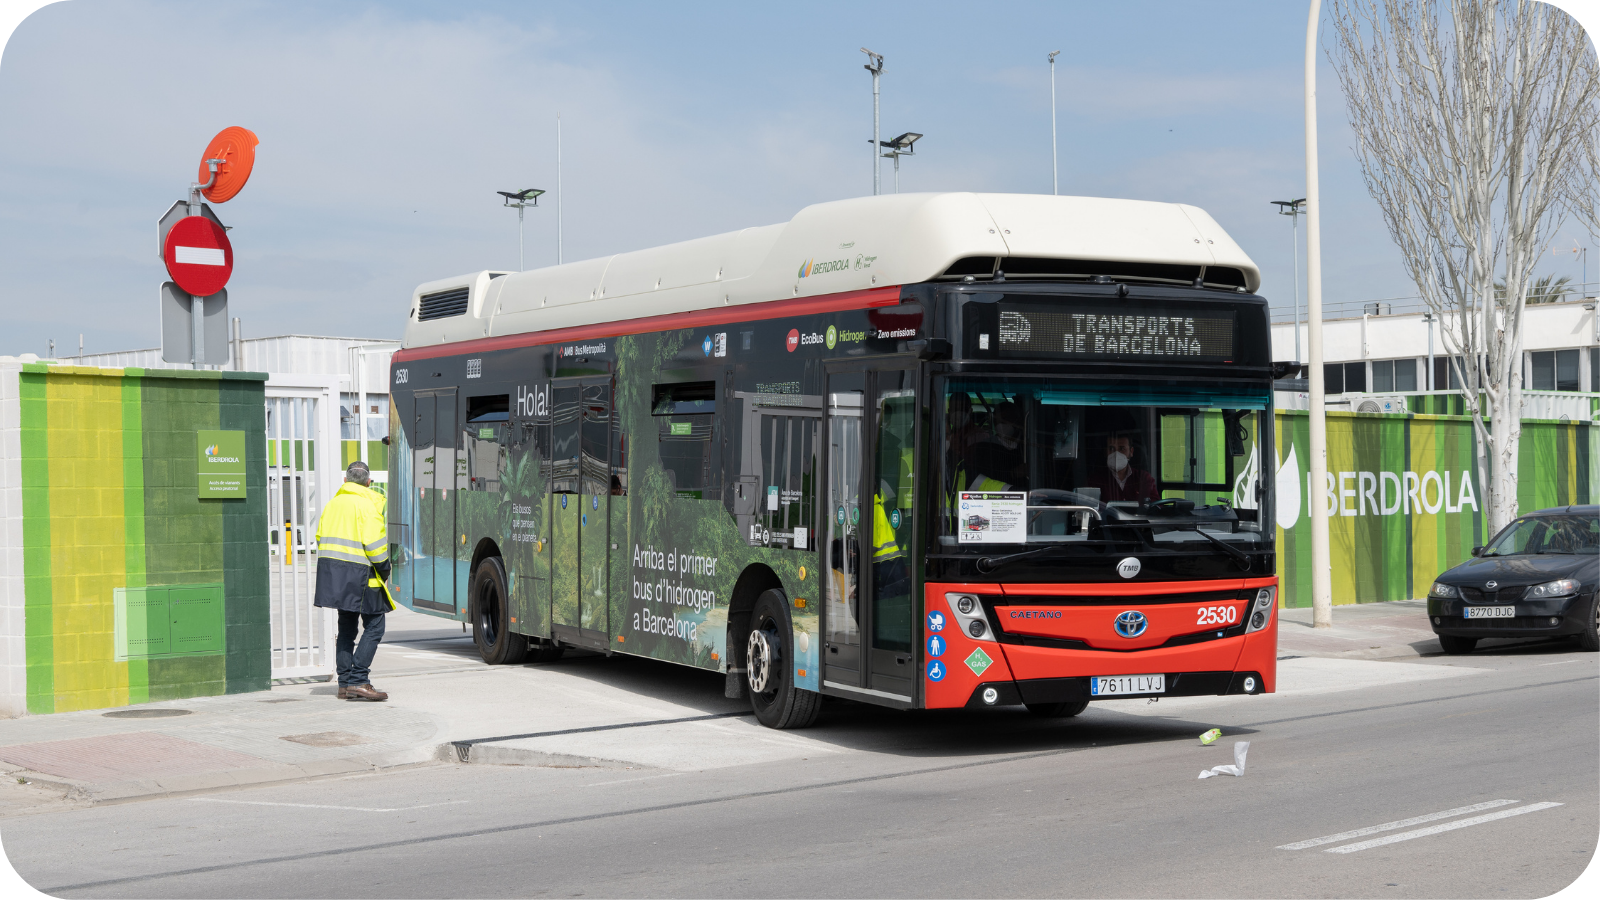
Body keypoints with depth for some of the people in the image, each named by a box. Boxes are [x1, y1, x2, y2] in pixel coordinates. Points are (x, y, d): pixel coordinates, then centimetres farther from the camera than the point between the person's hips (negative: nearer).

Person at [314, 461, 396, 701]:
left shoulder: (333, 503, 15)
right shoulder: (367, 504, -9)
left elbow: (321, 537, 18)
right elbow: (374, 543, -15)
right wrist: (384, 571, -4)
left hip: (332, 571, 8)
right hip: (359, 573, -8)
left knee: (346, 628, 14)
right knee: (374, 627, -3)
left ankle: (345, 684, 13)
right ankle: (358, 681, -12)